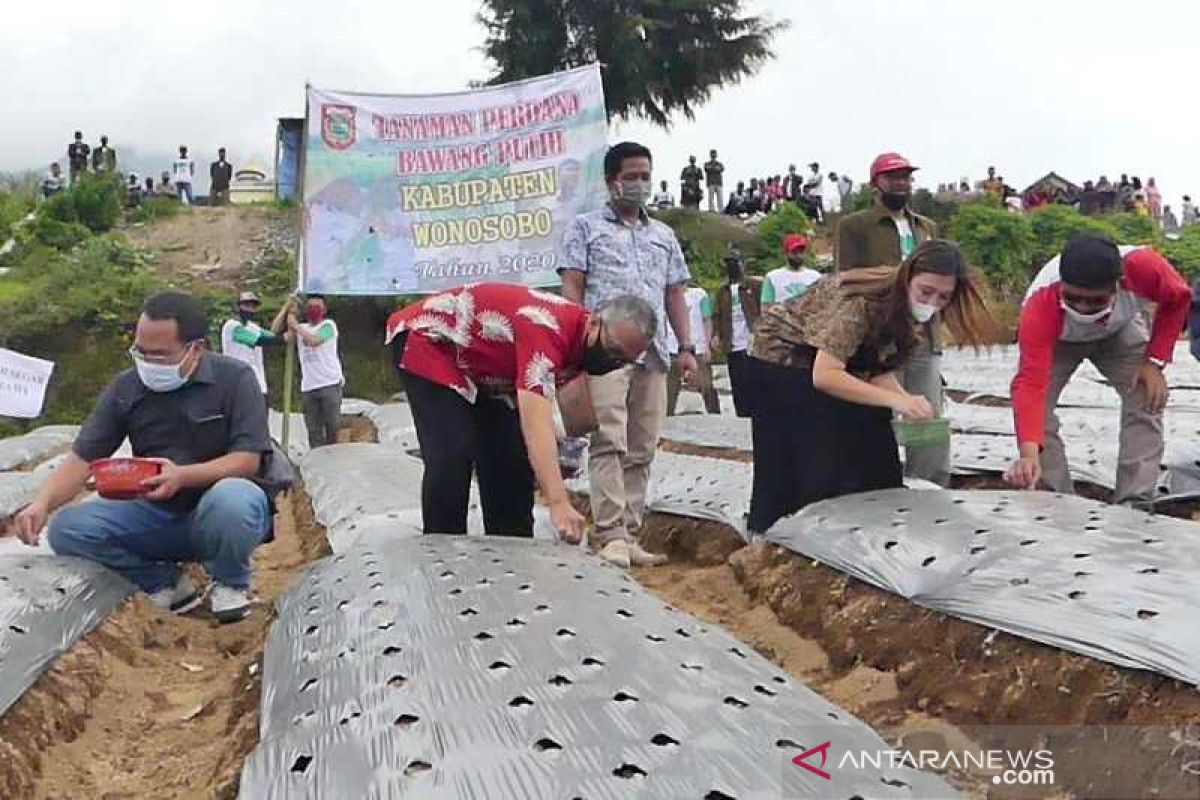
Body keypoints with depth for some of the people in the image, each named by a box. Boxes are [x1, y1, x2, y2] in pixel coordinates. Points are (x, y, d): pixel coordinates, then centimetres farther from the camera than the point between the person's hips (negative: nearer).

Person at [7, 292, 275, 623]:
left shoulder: (234, 378, -10)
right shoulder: (124, 389, -1)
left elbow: (248, 459, -17)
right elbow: (82, 459, -2)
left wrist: (182, 476, -32)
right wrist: (42, 503, -22)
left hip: (221, 515, -4)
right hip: (158, 515, 4)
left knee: (231, 496, -39)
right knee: (68, 529, -17)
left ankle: (230, 583, -7)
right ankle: (166, 582, 1)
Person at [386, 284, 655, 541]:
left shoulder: (582, 344, -8)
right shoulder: (547, 327, -37)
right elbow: (536, 422, -47)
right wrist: (558, 503, -54)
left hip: (485, 371, 9)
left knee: (512, 460, 2)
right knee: (453, 458, -22)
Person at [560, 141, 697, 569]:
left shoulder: (663, 235, 25)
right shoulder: (586, 227, 11)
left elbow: (674, 294, 22)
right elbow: (572, 285, 3)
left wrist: (687, 346, 12)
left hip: (654, 353, 5)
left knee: (642, 450, 3)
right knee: (609, 442, -14)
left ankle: (629, 535, 8)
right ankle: (611, 534, -16)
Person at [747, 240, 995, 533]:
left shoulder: (909, 310, -11)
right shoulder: (863, 300, -35)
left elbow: (880, 370, -8)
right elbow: (824, 375, -39)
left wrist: (909, 402, -29)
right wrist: (894, 400, -44)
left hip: (839, 365, 7)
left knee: (870, 467, 4)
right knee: (812, 475, -6)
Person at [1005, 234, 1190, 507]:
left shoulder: (1143, 268, -40)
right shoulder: (1040, 304, -45)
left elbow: (1178, 298, -16)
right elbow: (1031, 382, -51)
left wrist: (1155, 361, -21)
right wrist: (1029, 454, -64)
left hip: (1120, 331, 2)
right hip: (1057, 341, -2)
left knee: (1147, 399, -15)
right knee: (1037, 405, -21)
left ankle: (1135, 505, -6)